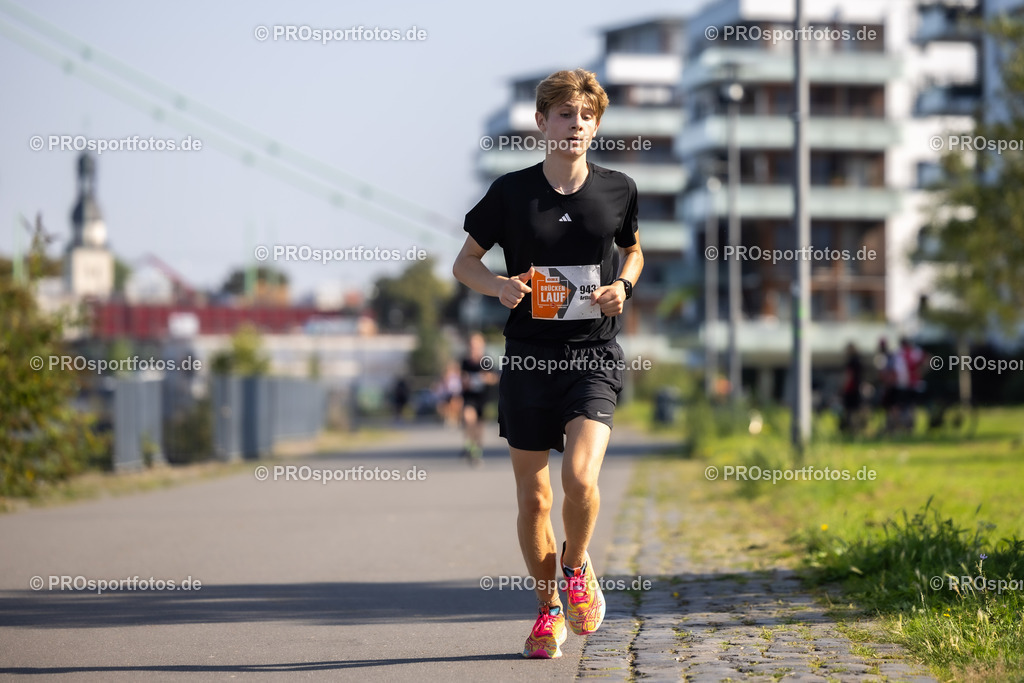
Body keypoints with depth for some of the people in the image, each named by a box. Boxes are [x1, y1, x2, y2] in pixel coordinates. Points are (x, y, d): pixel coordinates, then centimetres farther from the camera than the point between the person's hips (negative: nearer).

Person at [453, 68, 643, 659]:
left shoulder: (618, 190, 2)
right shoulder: (512, 192, -1)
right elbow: (465, 261, 9)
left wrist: (623, 286, -1)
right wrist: (499, 286, -12)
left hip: (594, 356, -1)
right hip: (529, 359, 1)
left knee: (581, 477, -21)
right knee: (533, 498, 4)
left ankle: (577, 566, 10)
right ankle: (549, 607, 25)